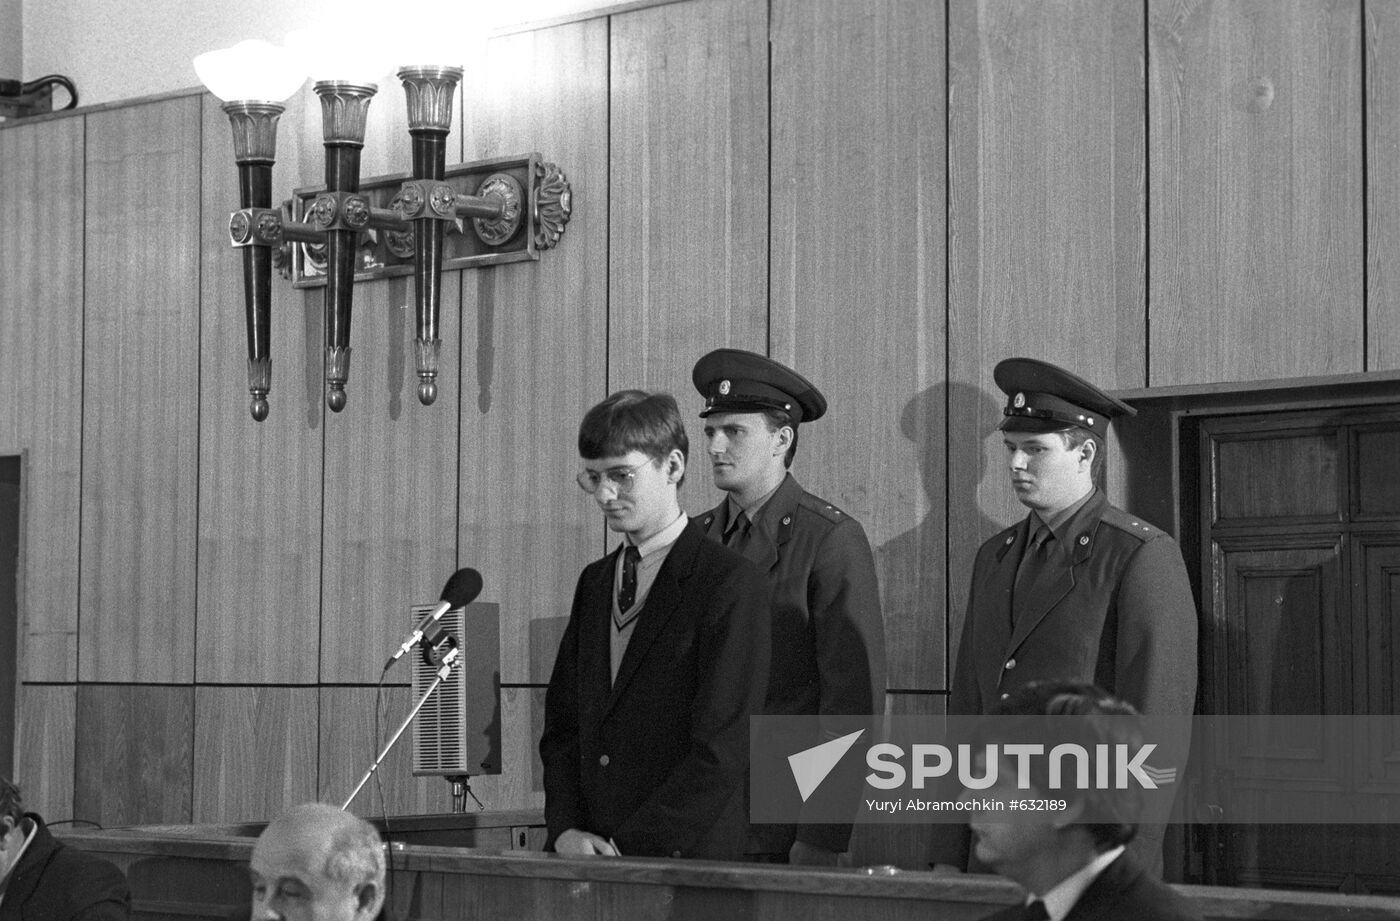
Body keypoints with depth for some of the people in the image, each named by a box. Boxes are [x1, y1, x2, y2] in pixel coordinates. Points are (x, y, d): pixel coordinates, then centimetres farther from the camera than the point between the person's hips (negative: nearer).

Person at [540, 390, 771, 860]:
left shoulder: (732, 583, -6)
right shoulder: (595, 582, 17)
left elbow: (722, 753, -12)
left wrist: (627, 848, -13)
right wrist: (565, 829, 1)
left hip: (685, 858, -5)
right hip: (584, 858, 5)